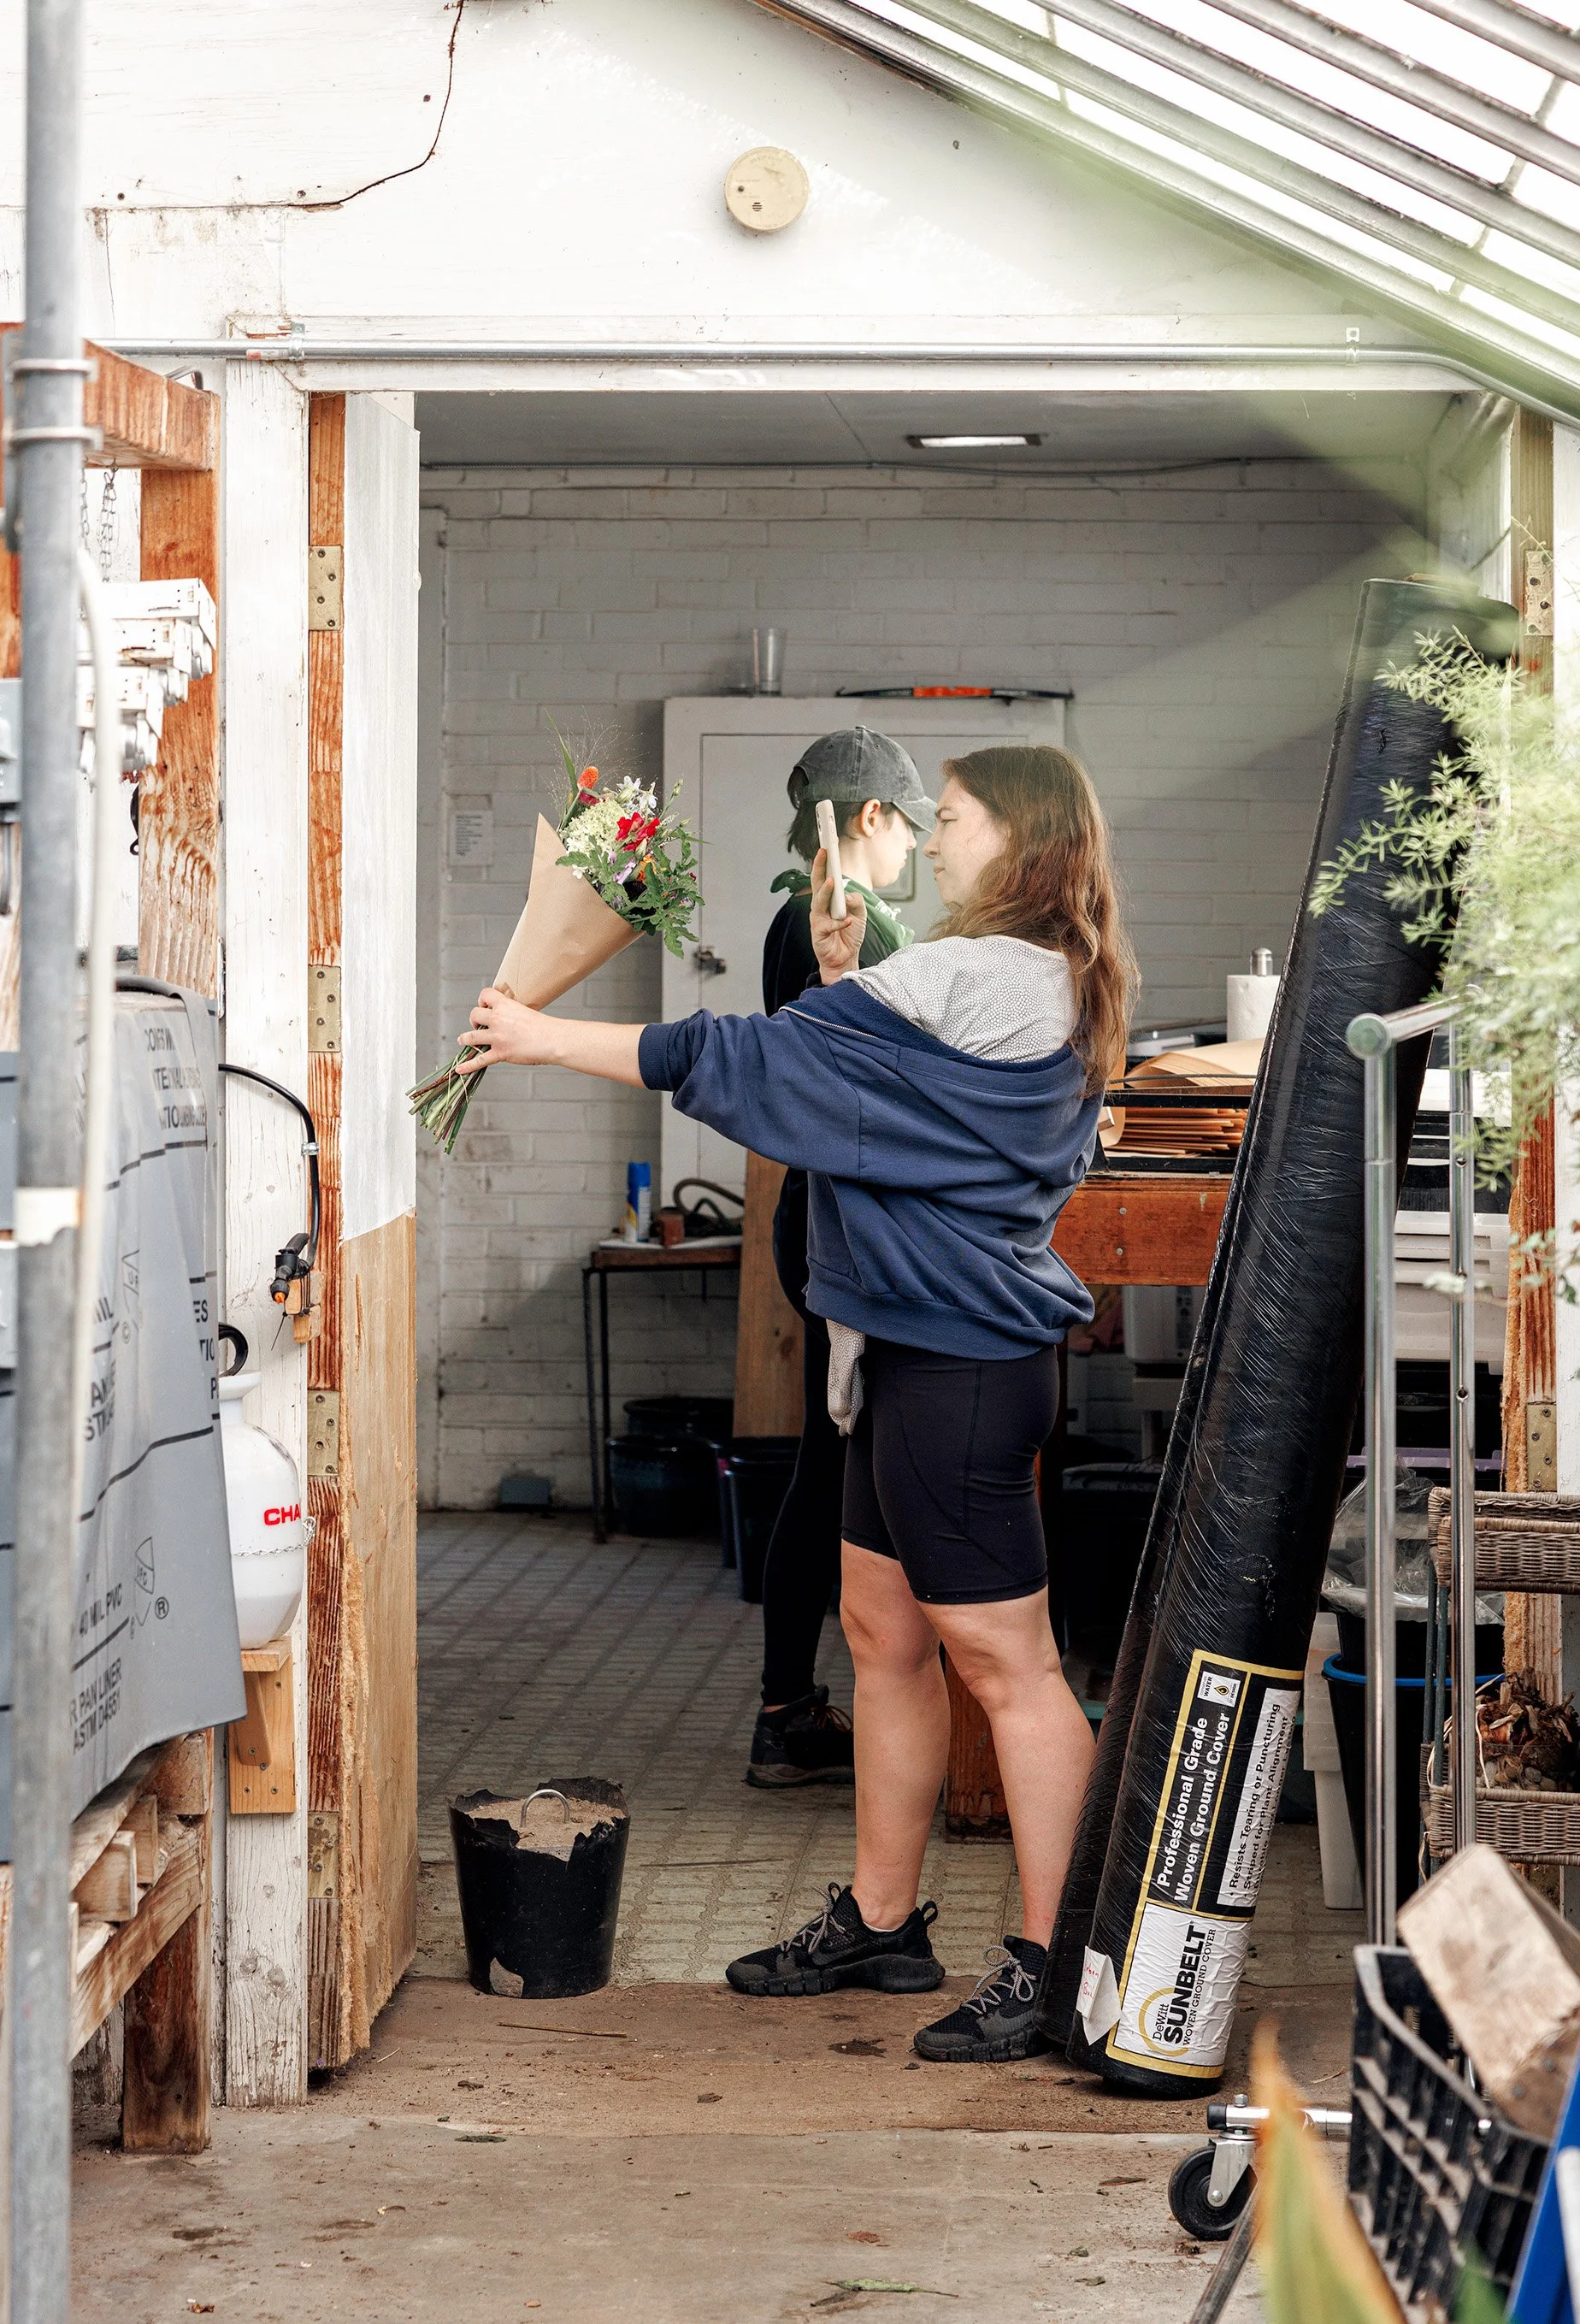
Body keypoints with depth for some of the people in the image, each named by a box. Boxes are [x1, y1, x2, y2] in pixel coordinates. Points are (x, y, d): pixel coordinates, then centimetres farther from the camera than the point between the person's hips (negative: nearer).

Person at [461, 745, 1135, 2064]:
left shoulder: (976, 984, -18)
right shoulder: (1052, 993, 13)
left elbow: (745, 1063, -16)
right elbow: (878, 1093, 21)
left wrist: (546, 1039, -8)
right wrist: (844, 973, 10)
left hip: (961, 1360, -10)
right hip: (929, 1347, 10)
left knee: (1002, 1658, -5)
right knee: (883, 1626, 16)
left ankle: (1048, 1966, 0)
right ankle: (881, 1923, 26)